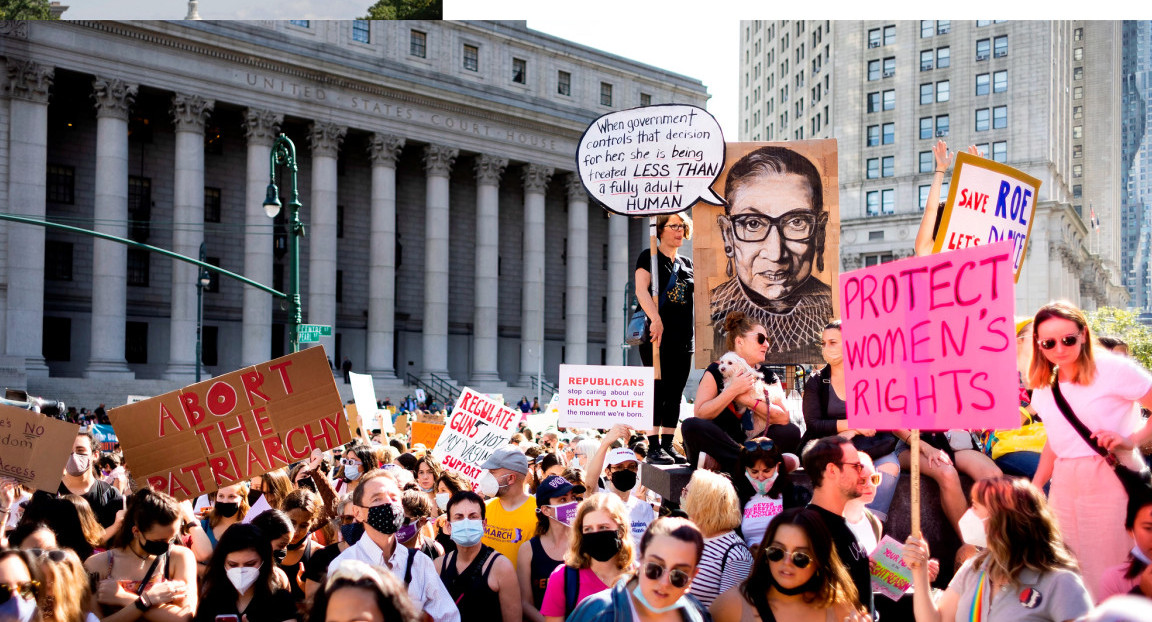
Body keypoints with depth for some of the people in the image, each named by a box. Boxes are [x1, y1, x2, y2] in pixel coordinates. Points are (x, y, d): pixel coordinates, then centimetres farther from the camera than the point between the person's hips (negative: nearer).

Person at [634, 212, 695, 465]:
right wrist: (656, 319, -28)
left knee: (675, 394, 6)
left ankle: (668, 445, 10)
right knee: (658, 391, -7)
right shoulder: (649, 256, 0)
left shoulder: (687, 264, 18)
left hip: (683, 338, 6)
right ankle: (654, 447, -6)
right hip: (657, 335, -6)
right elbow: (641, 289, -15)